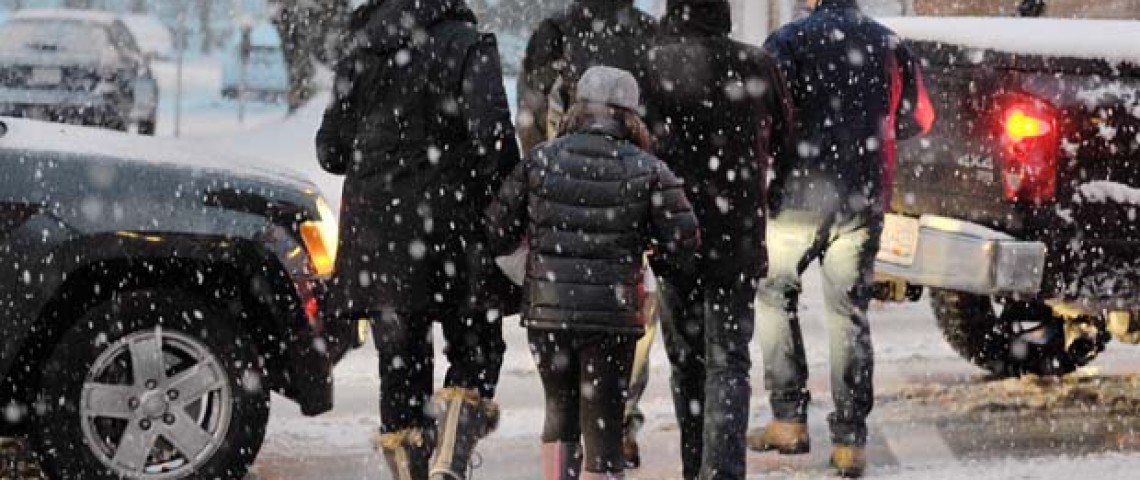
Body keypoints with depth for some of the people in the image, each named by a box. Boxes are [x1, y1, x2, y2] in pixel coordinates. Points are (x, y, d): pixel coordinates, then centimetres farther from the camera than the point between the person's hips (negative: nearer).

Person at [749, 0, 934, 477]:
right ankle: (849, 440, 6)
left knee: (774, 295, 16)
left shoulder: (789, 40, -7)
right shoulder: (888, 44, 6)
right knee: (849, 311, 9)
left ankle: (789, 420, 10)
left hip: (800, 193, -3)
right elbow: (918, 118, 16)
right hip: (864, 200, 3)